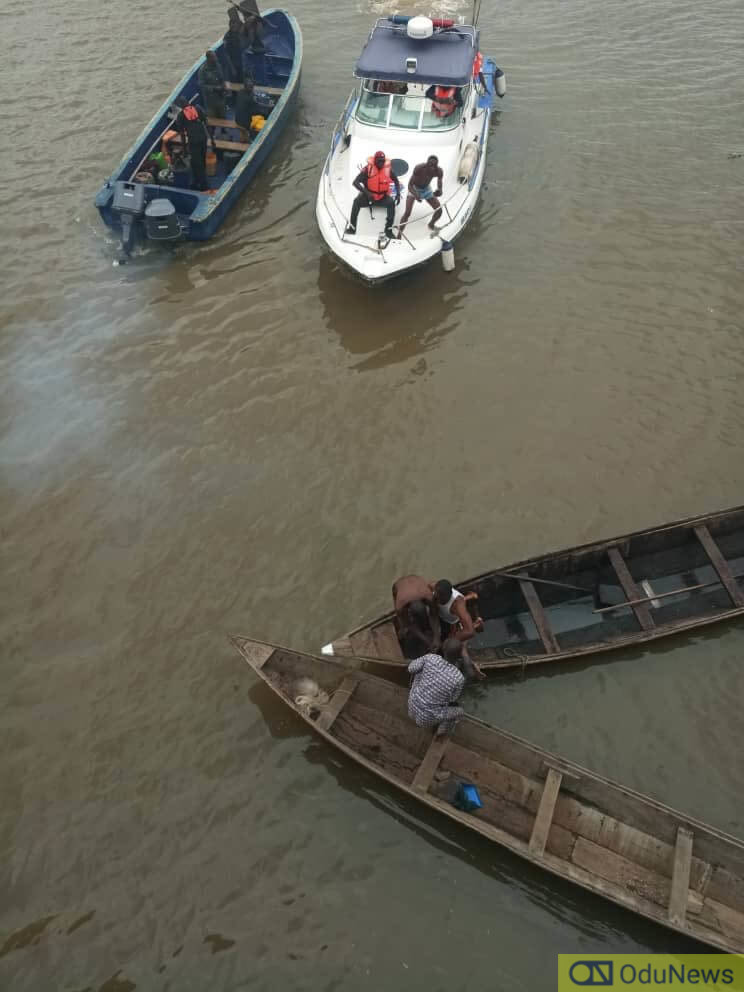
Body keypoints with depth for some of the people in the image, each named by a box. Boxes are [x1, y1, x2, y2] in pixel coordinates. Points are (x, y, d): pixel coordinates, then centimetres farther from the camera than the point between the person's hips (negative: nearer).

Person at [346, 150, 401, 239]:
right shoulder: (368, 169, -16)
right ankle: (352, 227, -22)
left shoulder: (388, 169, -8)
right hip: (368, 195, -1)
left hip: (383, 196, 1)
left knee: (391, 203, -28)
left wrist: (398, 194, -5)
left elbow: (396, 181, 10)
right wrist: (366, 193, -33)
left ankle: (389, 229, -20)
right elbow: (355, 183, -21)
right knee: (357, 201, -28)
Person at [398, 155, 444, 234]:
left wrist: (439, 190, -34)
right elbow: (410, 185, -33)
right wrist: (415, 194, -54)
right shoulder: (419, 168, -36)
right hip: (414, 189, -4)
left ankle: (431, 224, 32)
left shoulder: (439, 171, -25)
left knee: (439, 210, -1)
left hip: (426, 189, 4)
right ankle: (399, 235, -6)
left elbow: (440, 183, -9)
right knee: (407, 213, -20)